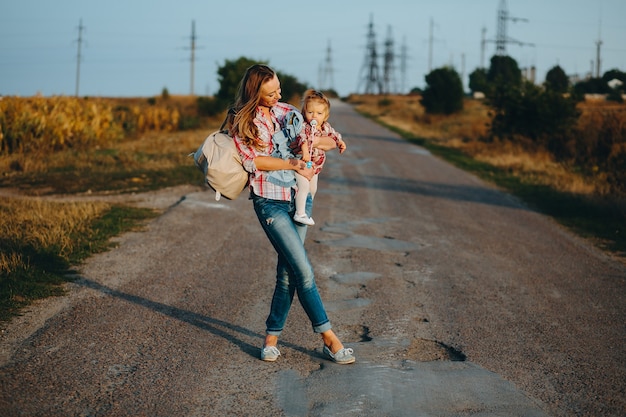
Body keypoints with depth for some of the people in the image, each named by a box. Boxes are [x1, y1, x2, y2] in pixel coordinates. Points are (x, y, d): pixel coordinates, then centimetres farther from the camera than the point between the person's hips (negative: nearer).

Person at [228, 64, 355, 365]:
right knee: (303, 271, -11)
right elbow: (252, 160, -12)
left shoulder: (286, 111, 10)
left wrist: (328, 143, -8)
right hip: (269, 201, -5)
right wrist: (291, 164, -17)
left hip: (299, 198, 5)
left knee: (288, 274, 5)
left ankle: (272, 336, 18)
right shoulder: (241, 121, -2)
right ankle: (329, 338, -4)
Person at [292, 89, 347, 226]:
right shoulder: (304, 126, -26)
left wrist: (340, 142, 6)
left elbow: (333, 134, 20)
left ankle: (307, 212, 37)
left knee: (312, 189, 18)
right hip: (302, 163, -8)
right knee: (304, 186, -18)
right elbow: (302, 137, -45)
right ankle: (299, 214, -11)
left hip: (315, 165, 8)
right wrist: (305, 152, -61)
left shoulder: (326, 127, -1)